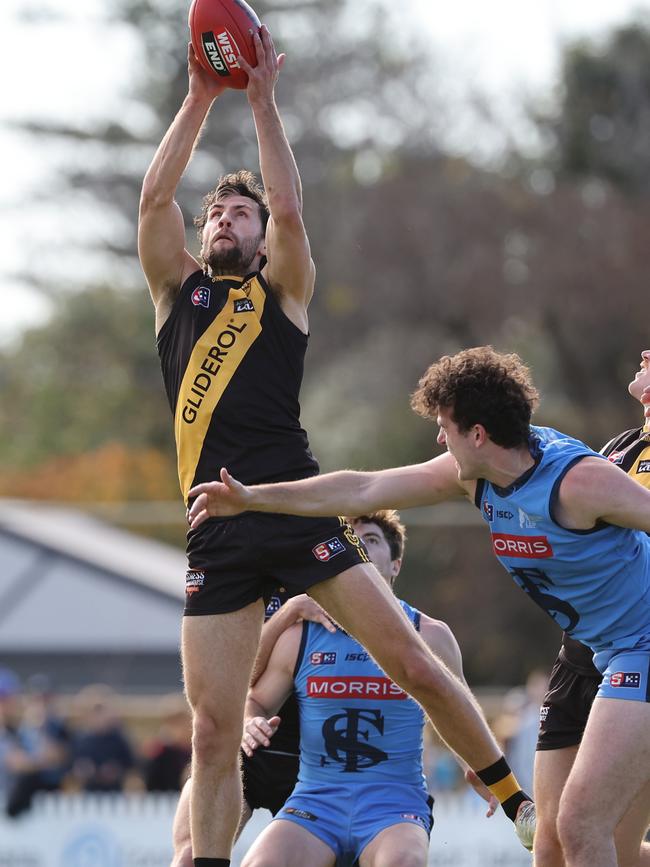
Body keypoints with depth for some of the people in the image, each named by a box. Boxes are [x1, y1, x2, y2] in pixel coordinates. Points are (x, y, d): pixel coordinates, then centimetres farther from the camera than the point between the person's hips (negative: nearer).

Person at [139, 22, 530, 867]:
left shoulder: (283, 290, 13)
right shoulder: (178, 290, 19)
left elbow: (289, 210, -4)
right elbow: (156, 196, 6)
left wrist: (263, 99, -3)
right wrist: (201, 97, 6)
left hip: (299, 514, -2)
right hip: (217, 535, 2)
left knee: (413, 663, -7)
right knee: (214, 731, -4)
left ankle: (515, 797, 7)